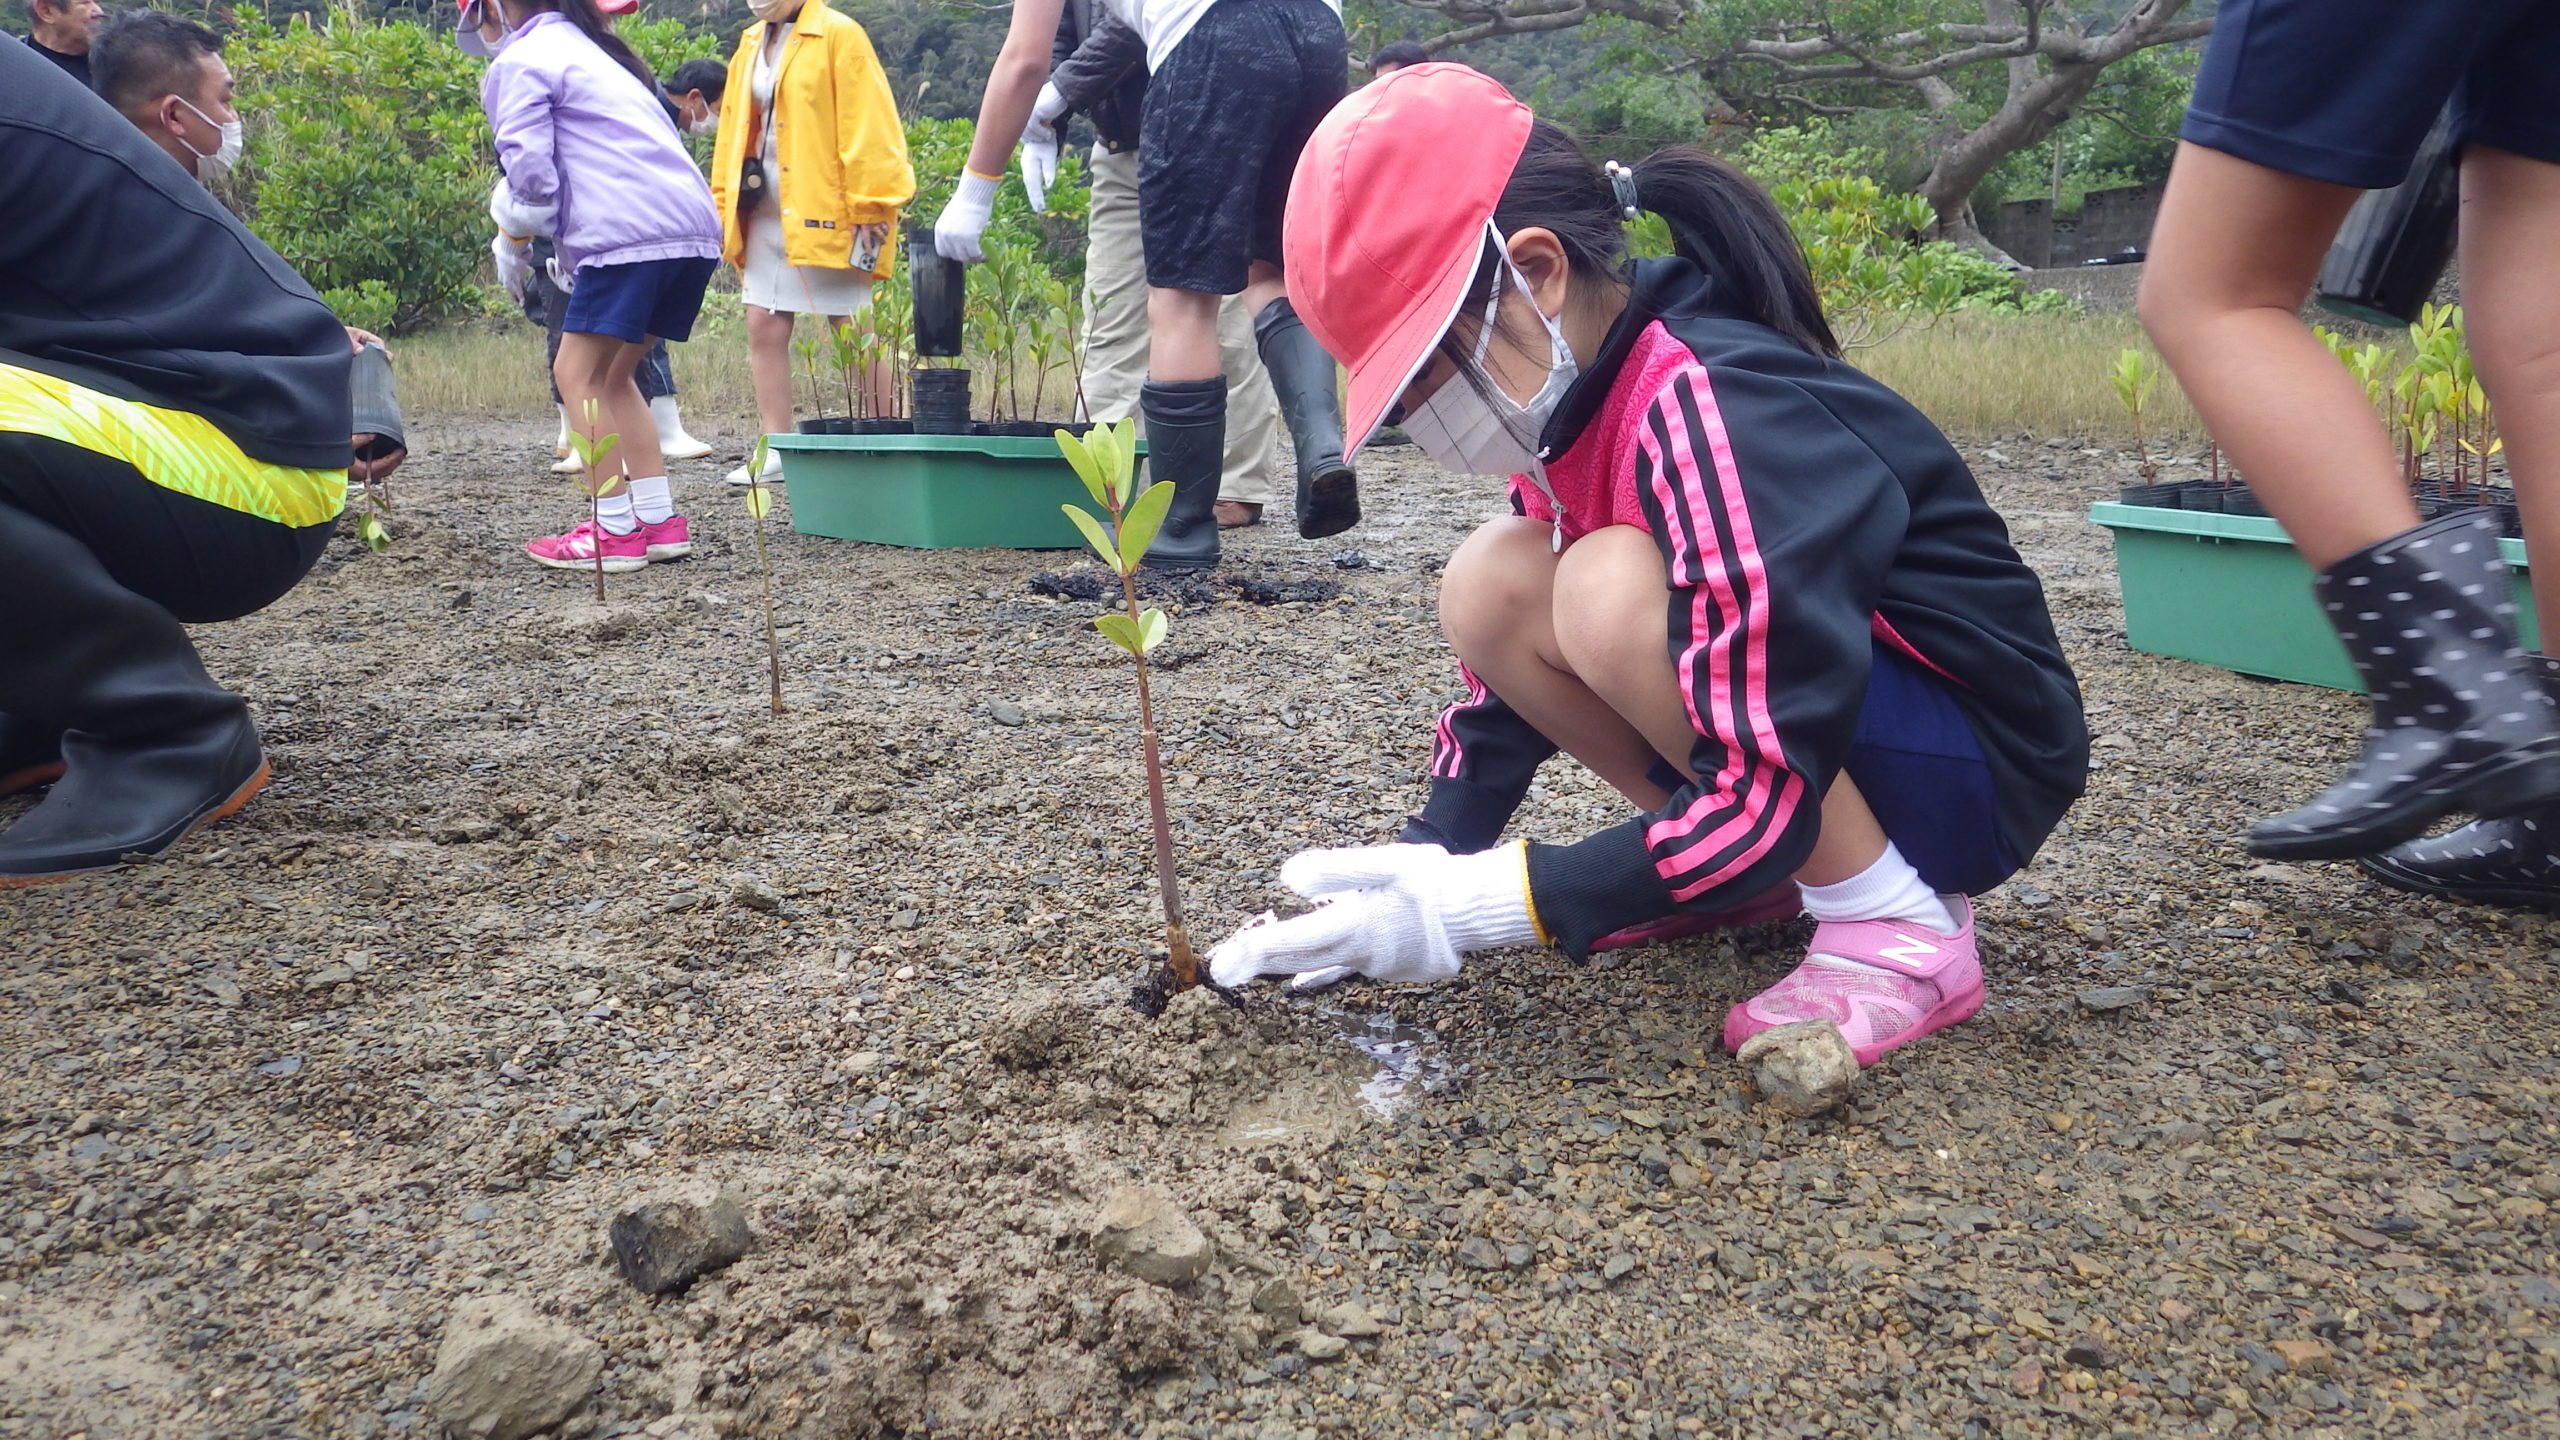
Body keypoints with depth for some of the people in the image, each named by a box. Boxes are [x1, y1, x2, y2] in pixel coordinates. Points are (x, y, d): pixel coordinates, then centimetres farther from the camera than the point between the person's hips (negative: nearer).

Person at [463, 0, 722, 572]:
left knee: (579, 374, -2)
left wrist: (512, 247, 11)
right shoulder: (589, 48, 29)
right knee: (611, 376, 15)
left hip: (628, 234, -8)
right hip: (693, 229, 8)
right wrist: (560, 244, 25)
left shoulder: (519, 61, 2)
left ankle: (615, 533, -5)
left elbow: (530, 175, -5)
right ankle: (660, 520, 11)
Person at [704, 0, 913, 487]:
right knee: (764, 329, 4)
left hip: (826, 213, -7)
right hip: (765, 217, 7)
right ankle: (777, 451, 11)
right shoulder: (751, 46, 15)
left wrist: (868, 209, -15)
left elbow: (866, 125, -11)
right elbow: (733, 131, 17)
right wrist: (724, 207, 12)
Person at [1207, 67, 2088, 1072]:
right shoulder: (1573, 398, -1)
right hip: (1780, 729, 8)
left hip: (1978, 769, -8)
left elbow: (1774, 792, -32)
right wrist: (1418, 871, -3)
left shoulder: (1710, 412, -29)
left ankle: (1900, 931, -14)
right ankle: (1771, 877, 4)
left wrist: (1480, 907, -30)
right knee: (1489, 587, -7)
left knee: (1612, 592, -30)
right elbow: (1512, 673, 8)